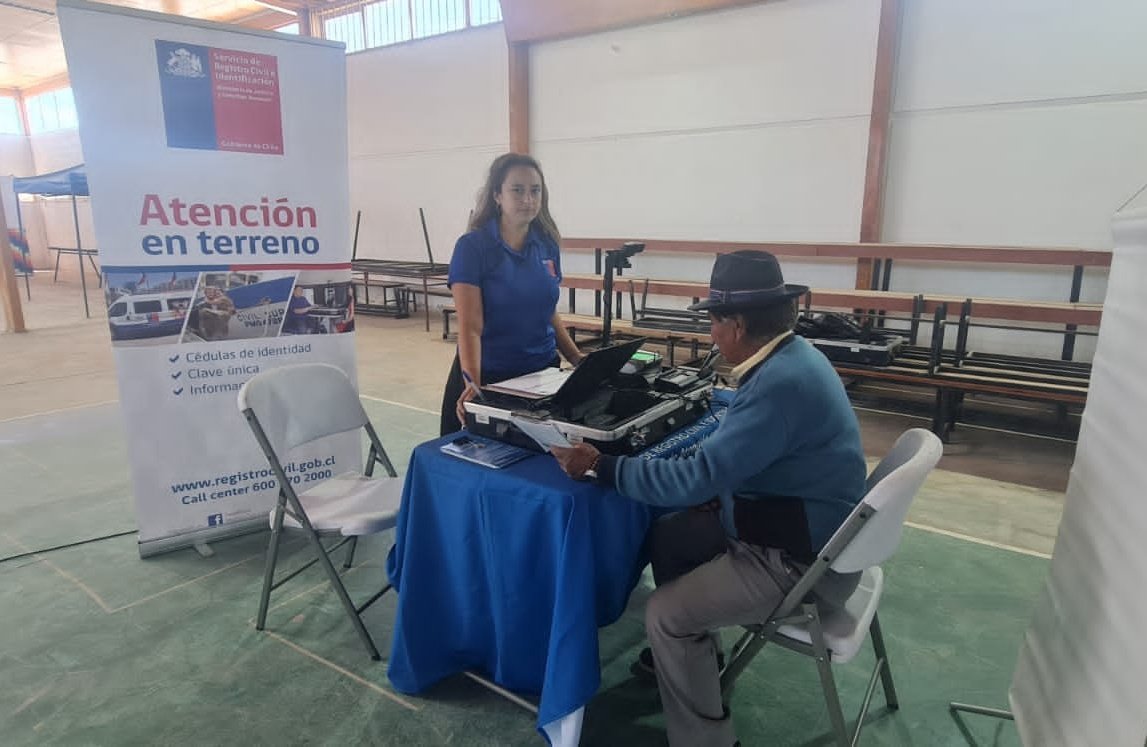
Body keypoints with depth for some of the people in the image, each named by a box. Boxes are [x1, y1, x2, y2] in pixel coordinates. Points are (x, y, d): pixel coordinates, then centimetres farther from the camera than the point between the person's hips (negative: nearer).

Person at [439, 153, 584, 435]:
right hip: (488, 377, -4)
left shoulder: (548, 245, 3)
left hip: (543, 374, 5)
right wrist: (472, 385, -32)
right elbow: (470, 326, -19)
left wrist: (581, 361, 6)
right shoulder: (472, 247, -12)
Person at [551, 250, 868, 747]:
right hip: (799, 527, 10)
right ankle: (692, 653, 36)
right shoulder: (789, 356, 1)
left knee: (665, 615, -12)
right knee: (668, 537, 15)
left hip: (804, 559, -10)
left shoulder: (781, 383, -31)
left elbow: (693, 479, -30)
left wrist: (599, 466, -23)